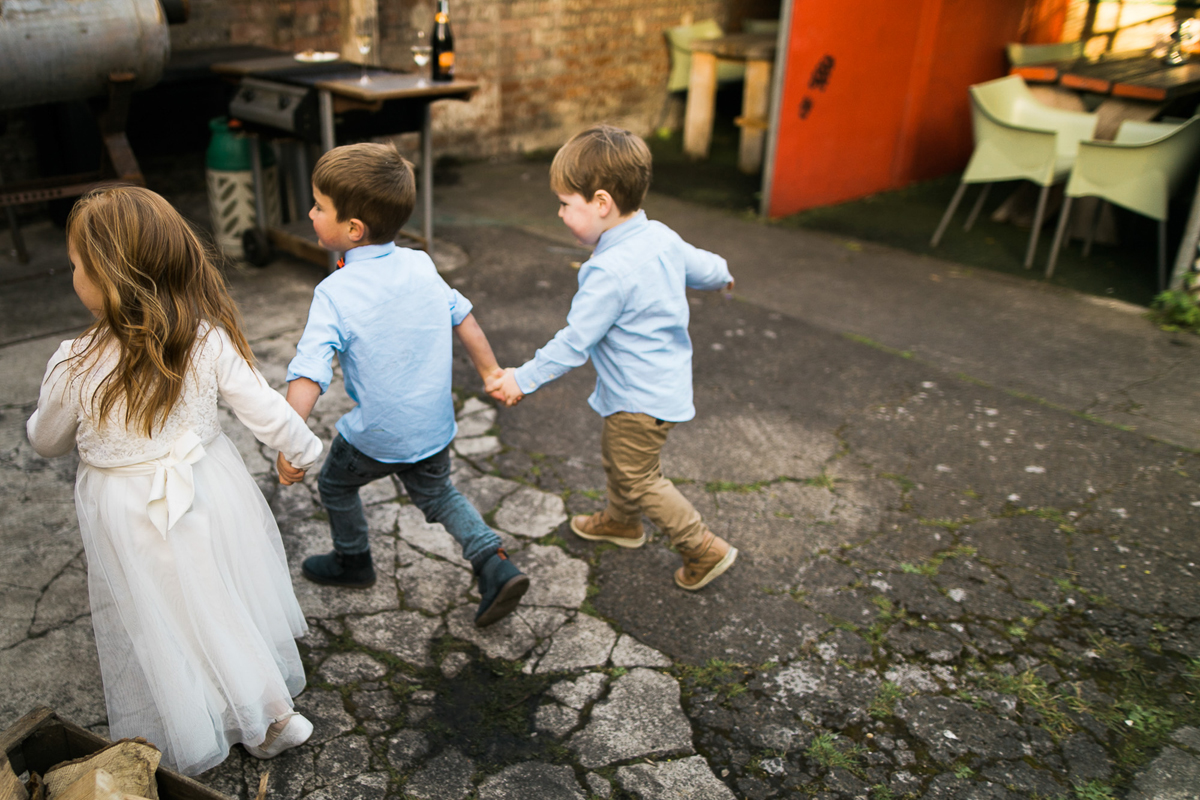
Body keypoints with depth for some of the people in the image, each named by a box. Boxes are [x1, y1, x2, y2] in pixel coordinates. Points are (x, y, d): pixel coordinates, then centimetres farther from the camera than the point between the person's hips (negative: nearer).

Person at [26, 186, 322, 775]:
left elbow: (45, 441, -3)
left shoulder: (76, 368, -22)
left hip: (129, 516, -2)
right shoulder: (209, 340, -18)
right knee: (231, 599, 20)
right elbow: (264, 411, -9)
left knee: (161, 622, 16)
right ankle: (271, 717, 35)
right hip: (209, 490, 2)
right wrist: (303, 450, 9)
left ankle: (188, 747, 35)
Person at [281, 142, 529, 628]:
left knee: (335, 483, 26)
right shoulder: (421, 265, -7)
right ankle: (495, 566, 13)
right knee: (436, 494, 28)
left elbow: (308, 375, -30)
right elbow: (462, 317, 5)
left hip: (376, 439, -5)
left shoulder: (335, 294, -23)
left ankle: (353, 563, 46)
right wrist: (491, 372, 17)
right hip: (435, 428, 5)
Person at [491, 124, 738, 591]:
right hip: (663, 381, 10)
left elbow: (574, 342, -25)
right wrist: (722, 273, 39)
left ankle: (705, 550, 16)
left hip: (642, 399, -10)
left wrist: (524, 379, -14)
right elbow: (702, 267, 15)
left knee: (639, 479, 5)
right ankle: (620, 522, 50)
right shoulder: (661, 237, -3)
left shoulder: (610, 271, -30)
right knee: (615, 456, 27)